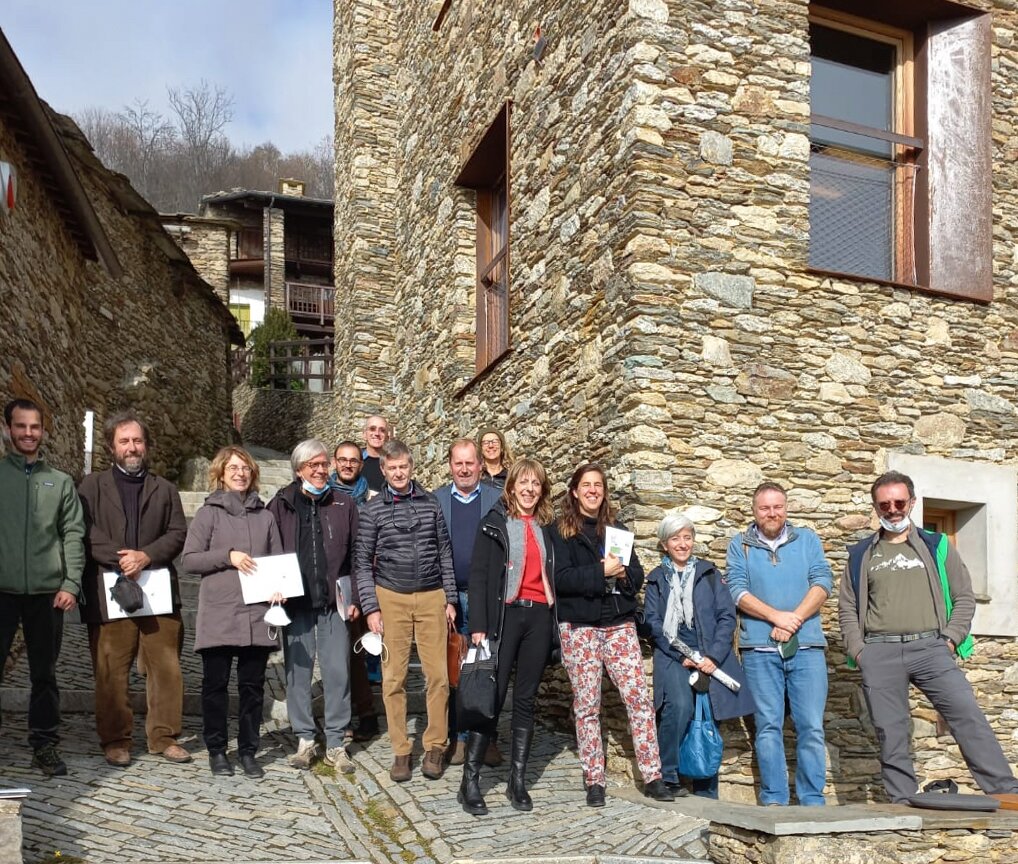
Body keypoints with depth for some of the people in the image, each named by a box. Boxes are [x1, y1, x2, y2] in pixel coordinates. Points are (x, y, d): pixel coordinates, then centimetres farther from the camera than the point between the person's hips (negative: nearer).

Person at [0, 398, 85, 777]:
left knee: (44, 674, 8)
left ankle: (45, 744, 16)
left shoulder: (60, 482, 9)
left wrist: (71, 584, -4)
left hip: (46, 592, 1)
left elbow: (73, 535, 5)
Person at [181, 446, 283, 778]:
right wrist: (228, 556, -13)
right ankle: (217, 750, 16)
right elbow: (188, 560, -2)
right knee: (216, 684, 4)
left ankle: (248, 750, 17)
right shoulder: (208, 513, 4)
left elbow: (278, 560, 18)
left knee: (252, 685, 6)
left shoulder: (264, 516, 12)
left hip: (257, 615, 3)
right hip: (218, 614, -2)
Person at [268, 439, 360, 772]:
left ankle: (336, 743, 11)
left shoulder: (344, 505, 6)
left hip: (333, 600, 0)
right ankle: (305, 740, 17)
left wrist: (354, 597, 2)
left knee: (338, 672, 1)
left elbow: (355, 554, 6)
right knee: (297, 671, 5)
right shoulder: (281, 505, 3)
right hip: (295, 601, 0)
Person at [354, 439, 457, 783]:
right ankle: (400, 751, 11)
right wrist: (371, 608, -4)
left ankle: (435, 746, 12)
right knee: (393, 677, 2)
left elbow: (445, 553, 9)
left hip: (431, 597, 1)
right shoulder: (372, 510, 2)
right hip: (391, 599, -1)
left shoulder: (431, 504, 6)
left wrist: (450, 599, 5)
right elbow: (362, 562, 2)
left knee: (438, 674, -1)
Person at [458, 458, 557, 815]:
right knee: (492, 696, -6)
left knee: (526, 699, 7)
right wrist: (478, 625, -12)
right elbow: (477, 575, -4)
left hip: (539, 616, 4)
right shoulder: (495, 522, 1)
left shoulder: (547, 526, 13)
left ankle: (517, 781, 14)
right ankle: (470, 781, 2)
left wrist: (553, 621, 8)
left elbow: (551, 574, 16)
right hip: (505, 614, -4)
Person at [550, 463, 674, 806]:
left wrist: (622, 573, -10)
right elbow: (561, 578, -11)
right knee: (586, 704, 2)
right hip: (579, 626, -3)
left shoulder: (617, 529, 15)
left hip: (619, 623, 3)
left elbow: (637, 574, 12)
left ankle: (652, 777, 4)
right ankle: (594, 782, 10)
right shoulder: (561, 531, 2)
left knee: (639, 698, -3)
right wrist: (601, 572, -17)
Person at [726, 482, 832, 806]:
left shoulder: (807, 540, 13)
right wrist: (776, 616, -13)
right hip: (759, 648, -1)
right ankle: (773, 800, 6)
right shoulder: (740, 545, 10)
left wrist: (794, 619, -11)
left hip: (807, 646, 1)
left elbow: (822, 582, 2)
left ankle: (812, 800, 5)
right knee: (768, 726, 1)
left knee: (811, 727, -2)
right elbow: (737, 590, -1)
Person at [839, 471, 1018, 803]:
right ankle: (902, 803, 7)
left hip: (930, 648, -1)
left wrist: (950, 639, -2)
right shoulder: (860, 555, 15)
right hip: (879, 654, 1)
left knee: (969, 717, -9)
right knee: (890, 734, 0)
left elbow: (964, 597, 11)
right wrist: (857, 649, 2)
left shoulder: (937, 546, 13)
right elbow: (847, 607, 14)